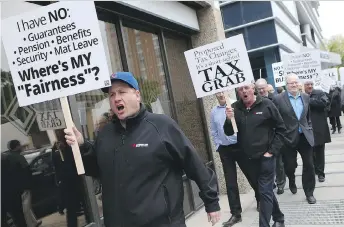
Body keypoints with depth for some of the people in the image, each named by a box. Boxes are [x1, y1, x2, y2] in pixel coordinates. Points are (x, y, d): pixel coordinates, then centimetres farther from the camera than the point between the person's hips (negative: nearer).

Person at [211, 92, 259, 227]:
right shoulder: (214, 112, 6)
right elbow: (214, 132, 10)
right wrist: (219, 147, 5)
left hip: (239, 146, -2)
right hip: (224, 150, 3)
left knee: (251, 176, 12)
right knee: (230, 183, 5)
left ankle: (260, 200, 37)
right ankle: (236, 213, 14)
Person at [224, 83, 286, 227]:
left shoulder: (266, 105, -10)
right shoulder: (235, 108, -3)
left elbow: (281, 128, -4)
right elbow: (228, 133, 0)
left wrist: (272, 151, -9)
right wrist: (229, 119, -20)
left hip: (265, 156, -4)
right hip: (248, 158, 4)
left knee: (265, 191, -2)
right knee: (266, 190, 20)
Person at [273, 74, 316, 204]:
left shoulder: (306, 97, 6)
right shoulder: (278, 99, -9)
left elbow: (309, 116, 15)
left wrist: (309, 129, 7)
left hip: (305, 137, 3)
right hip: (289, 138, -3)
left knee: (309, 165, 4)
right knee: (290, 166, 9)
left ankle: (309, 192, 20)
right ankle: (292, 182, 42)